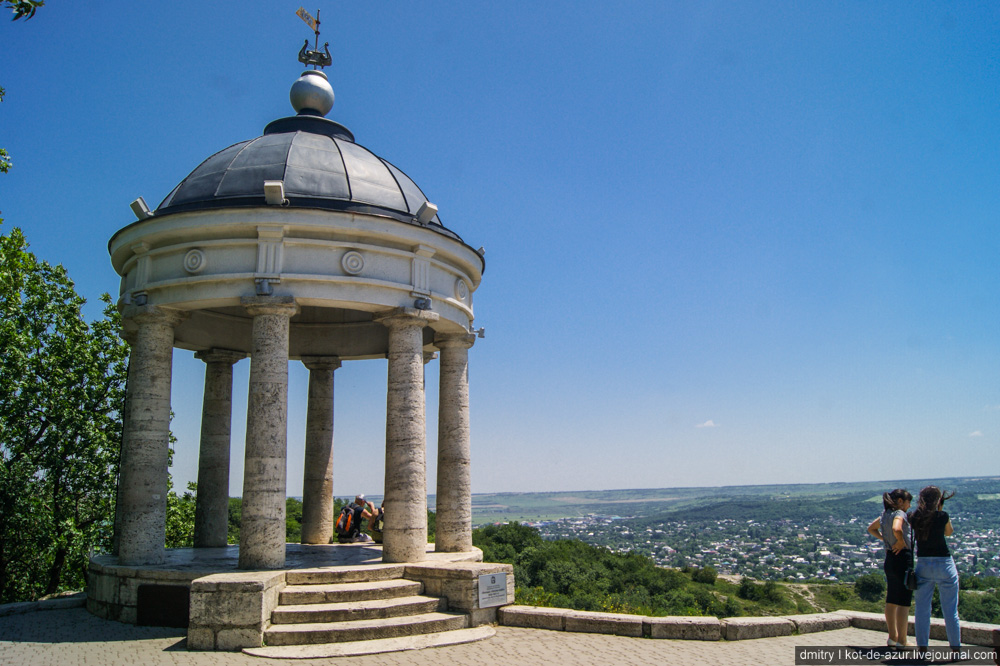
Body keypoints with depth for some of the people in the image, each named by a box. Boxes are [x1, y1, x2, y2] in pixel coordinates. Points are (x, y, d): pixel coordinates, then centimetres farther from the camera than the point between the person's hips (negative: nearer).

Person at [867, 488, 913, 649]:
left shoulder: (885, 515, 12)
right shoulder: (899, 513, -13)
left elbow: (871, 529, 26)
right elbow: (896, 529, -35)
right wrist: (902, 542, -17)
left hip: (889, 559, 9)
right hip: (903, 559, -9)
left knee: (891, 601, 15)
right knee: (904, 602, -2)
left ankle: (893, 637, 24)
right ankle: (901, 641, 1)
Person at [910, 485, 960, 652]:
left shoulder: (914, 518, -2)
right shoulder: (942, 516, -10)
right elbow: (949, 532, 9)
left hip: (923, 564, 3)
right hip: (943, 563, -3)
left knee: (922, 609, 8)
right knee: (950, 610, 6)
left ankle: (922, 648, 11)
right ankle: (956, 649, 12)